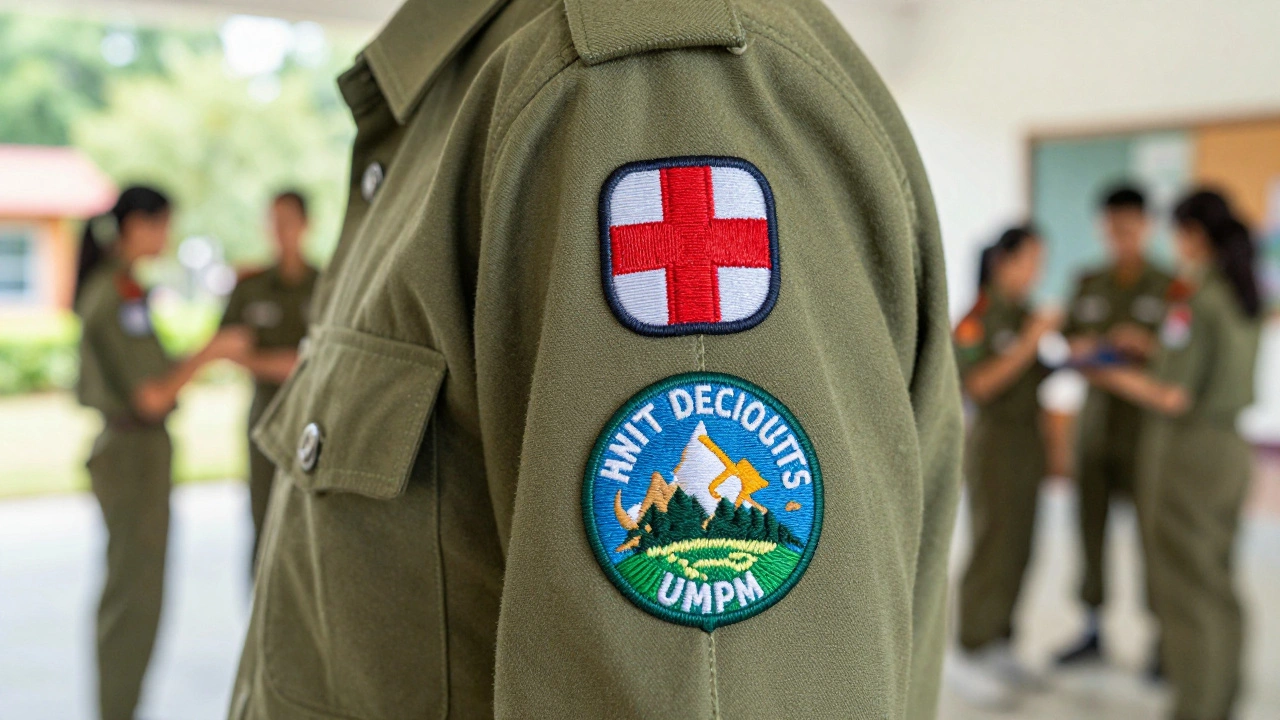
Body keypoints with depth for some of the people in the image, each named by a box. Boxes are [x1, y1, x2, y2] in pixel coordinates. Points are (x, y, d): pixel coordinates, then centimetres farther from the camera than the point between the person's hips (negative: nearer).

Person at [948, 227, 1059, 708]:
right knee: (993, 547, -4)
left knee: (1018, 550, 10)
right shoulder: (979, 318, -13)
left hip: (1028, 438, 7)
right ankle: (969, 657, 5)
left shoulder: (1024, 315, 10)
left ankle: (1000, 649, 20)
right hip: (994, 439, -7)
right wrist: (1029, 344, -22)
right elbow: (978, 385, -20)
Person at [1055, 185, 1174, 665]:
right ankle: (1093, 629, 20)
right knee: (1091, 522, 8)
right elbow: (1069, 338, 16)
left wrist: (1147, 345, -21)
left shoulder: (1168, 288, -2)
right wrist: (1081, 348, -5)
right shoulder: (1088, 284, 12)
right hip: (1095, 418, 4)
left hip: (1145, 423, -4)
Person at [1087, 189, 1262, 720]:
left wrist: (1114, 377, -5)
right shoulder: (1247, 296, 7)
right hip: (1231, 450, 8)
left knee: (1185, 586, 3)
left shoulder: (1194, 302, -18)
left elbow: (1174, 398, -19)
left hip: (1186, 451, -8)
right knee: (1216, 582, 18)